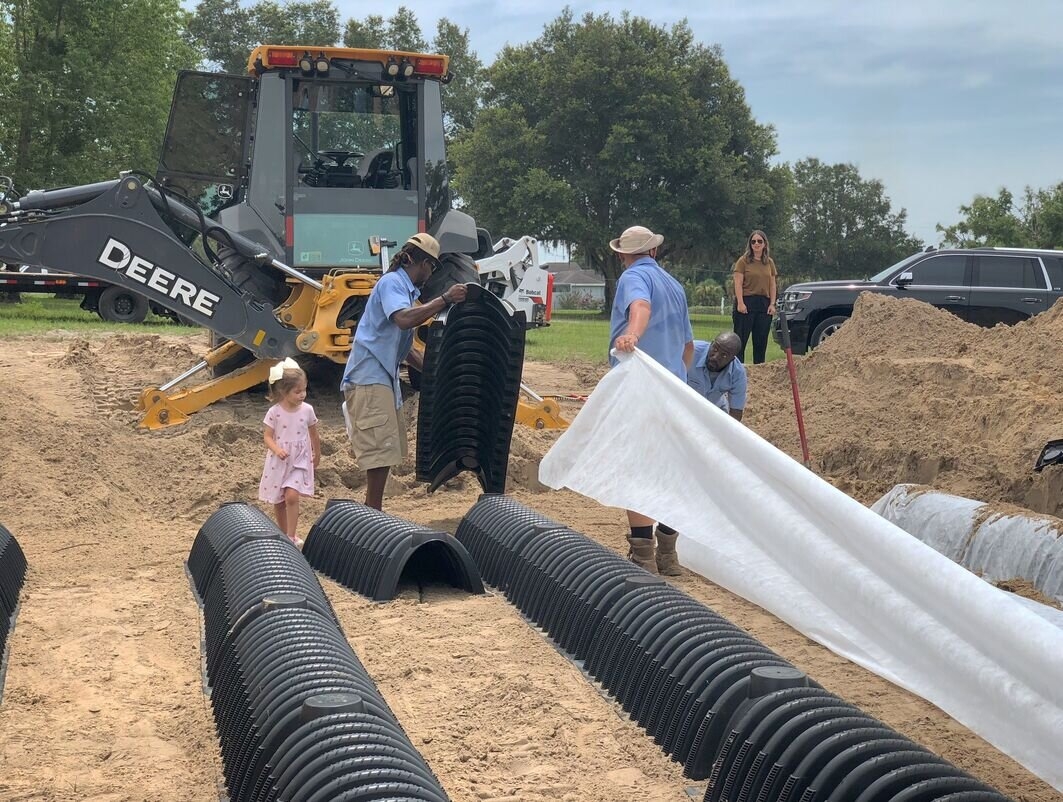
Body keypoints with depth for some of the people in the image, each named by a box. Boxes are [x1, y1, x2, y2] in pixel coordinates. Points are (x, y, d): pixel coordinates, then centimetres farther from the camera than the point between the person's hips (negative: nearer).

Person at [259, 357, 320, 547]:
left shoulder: (307, 410, -5)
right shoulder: (274, 412, -10)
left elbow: (313, 435, 10)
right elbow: (267, 436, -8)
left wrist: (317, 454, 22)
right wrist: (277, 450, -27)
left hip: (299, 461, 0)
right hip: (278, 461, 0)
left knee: (291, 496, -18)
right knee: (278, 501, 10)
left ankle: (291, 536, -11)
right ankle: (283, 533, 28)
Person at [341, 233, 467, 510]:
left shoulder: (405, 289, 20)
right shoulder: (391, 282, -10)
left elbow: (404, 348, 27)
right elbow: (403, 319, -31)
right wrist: (445, 300, -27)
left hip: (384, 378, 10)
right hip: (369, 378, -10)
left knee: (387, 449, 13)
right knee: (381, 449, -11)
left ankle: (371, 513, 20)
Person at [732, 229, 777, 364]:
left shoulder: (769, 263, 13)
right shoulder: (743, 261, 0)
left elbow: (772, 285, 14)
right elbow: (738, 283, -6)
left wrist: (772, 304, 3)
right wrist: (740, 303, -15)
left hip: (764, 304, 5)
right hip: (746, 302, -5)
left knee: (761, 341, 7)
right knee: (741, 339, -4)